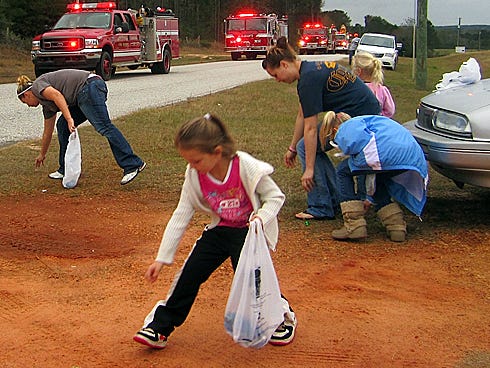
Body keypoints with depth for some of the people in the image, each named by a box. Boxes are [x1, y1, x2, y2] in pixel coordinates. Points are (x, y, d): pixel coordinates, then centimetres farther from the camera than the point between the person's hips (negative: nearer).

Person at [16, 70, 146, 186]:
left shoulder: (37, 86, 5)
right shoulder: (47, 104, 28)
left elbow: (56, 95, -17)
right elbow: (48, 131, 37)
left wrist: (69, 118, -24)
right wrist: (42, 154, 47)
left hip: (90, 86, -9)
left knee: (104, 127, -18)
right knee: (62, 126, 13)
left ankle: (133, 165, -27)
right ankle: (66, 169, 17)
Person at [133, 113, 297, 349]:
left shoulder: (246, 167, -26)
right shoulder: (194, 176, -13)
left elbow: (275, 197, -13)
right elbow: (181, 216, -8)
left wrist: (262, 217, -35)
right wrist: (162, 259, -8)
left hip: (249, 232, -4)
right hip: (220, 230, 5)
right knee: (189, 275, 0)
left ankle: (283, 316, 14)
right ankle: (160, 326, 16)